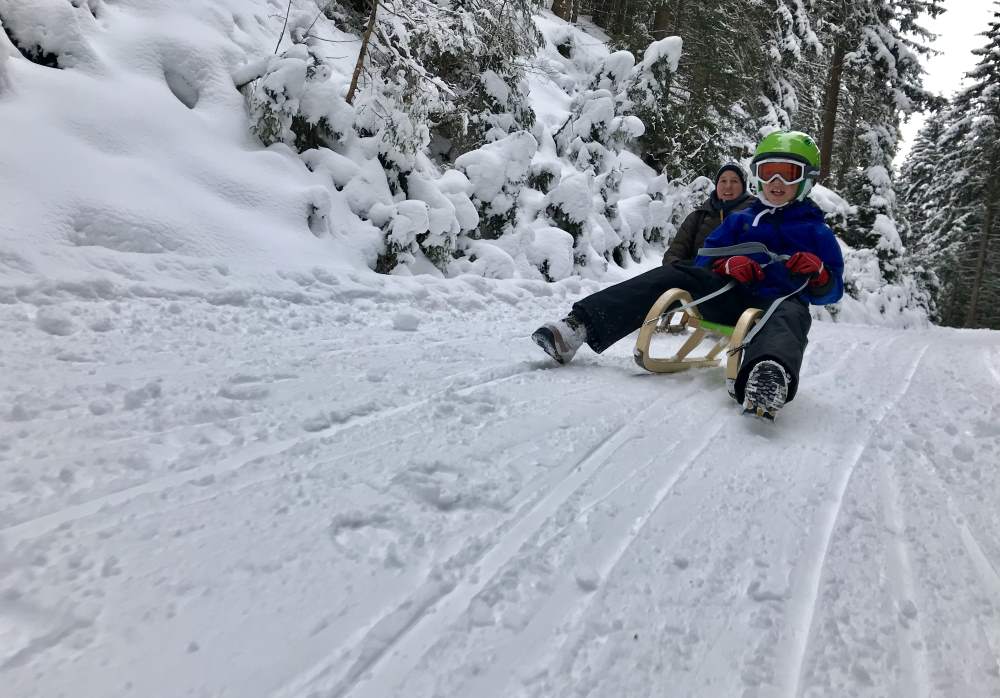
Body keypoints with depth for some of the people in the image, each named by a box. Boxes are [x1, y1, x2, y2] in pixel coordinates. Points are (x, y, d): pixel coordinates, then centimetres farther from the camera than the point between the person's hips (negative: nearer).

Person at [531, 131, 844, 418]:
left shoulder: (816, 231, 16)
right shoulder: (739, 220, 22)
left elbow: (831, 292, 12)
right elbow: (704, 259, 15)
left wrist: (818, 275, -13)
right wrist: (727, 264, -9)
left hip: (779, 302, -2)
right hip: (730, 298, 2)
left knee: (791, 314, -39)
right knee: (675, 273, -22)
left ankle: (771, 377, -77)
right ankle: (580, 326, -40)